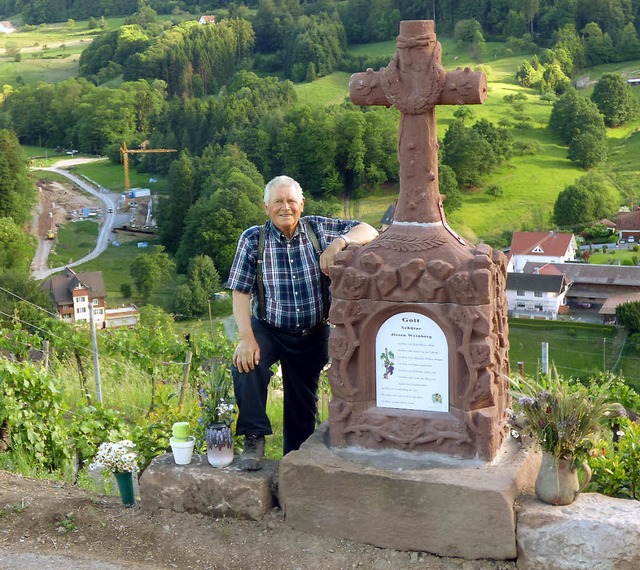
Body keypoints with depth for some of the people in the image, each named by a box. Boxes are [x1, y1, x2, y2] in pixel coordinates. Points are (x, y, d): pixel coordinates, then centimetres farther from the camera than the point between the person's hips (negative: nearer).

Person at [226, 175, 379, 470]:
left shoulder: (318, 229, -6)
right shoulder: (253, 239, -10)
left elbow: (369, 232, -4)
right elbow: (240, 293, -14)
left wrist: (340, 241, -25)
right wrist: (246, 338, -25)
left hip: (313, 334, 2)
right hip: (268, 329, -2)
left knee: (303, 405, 12)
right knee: (245, 365, -33)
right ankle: (254, 439, -18)